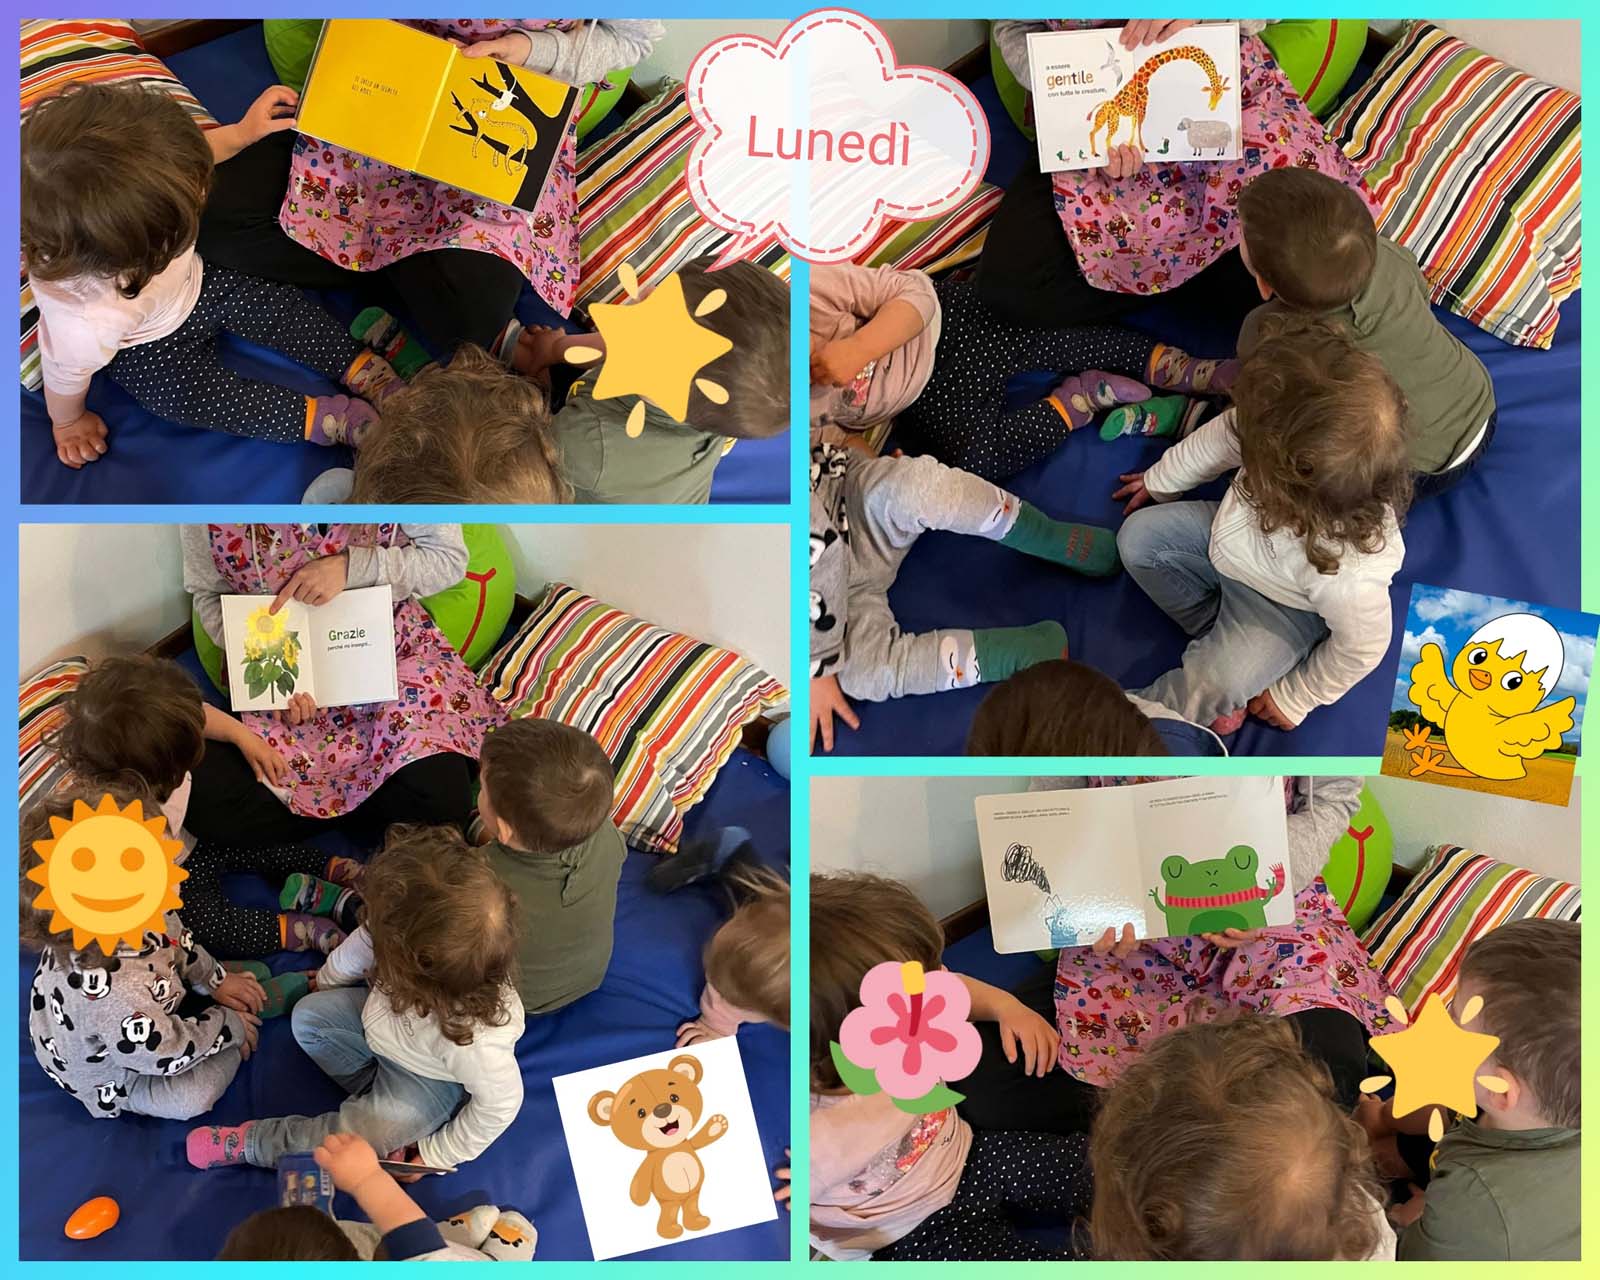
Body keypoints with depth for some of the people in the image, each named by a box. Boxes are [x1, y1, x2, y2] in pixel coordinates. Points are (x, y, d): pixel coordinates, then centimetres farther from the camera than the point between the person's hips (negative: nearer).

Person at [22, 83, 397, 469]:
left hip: (196, 281, 5)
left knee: (284, 309, 1)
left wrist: (242, 133, -11)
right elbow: (66, 375, -23)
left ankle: (365, 370, 19)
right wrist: (68, 423, -2)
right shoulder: (86, 324, -47)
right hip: (147, 352, -4)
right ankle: (333, 419, -6)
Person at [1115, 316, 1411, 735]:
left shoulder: (1345, 576, -48)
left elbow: (1362, 648, -25)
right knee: (1138, 537, 0)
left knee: (1213, 689, -21)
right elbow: (1220, 438, -11)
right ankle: (1218, 632, 8)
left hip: (1284, 610, -5)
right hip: (1241, 529, 6)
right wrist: (1162, 479, 12)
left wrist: (1295, 698, -5)